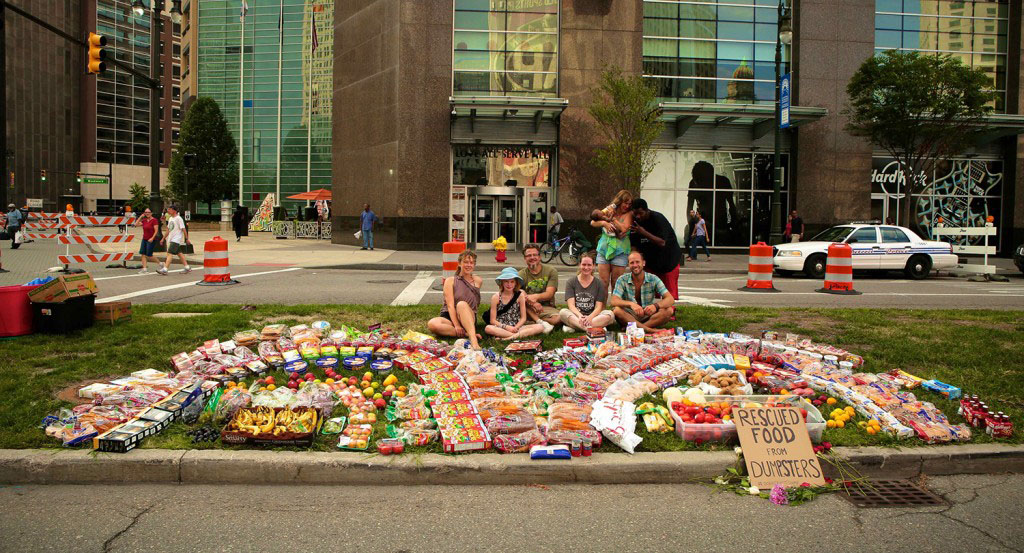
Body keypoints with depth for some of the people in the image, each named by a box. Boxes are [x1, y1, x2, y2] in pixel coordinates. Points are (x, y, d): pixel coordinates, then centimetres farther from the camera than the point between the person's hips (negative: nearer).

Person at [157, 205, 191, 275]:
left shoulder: (178, 218, -12)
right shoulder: (170, 218, 14)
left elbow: (183, 229, -12)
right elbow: (168, 230, 21)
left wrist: (186, 239, -13)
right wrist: (163, 238, 21)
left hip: (176, 239, -9)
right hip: (170, 239, 9)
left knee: (170, 253, -14)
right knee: (179, 253, 12)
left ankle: (164, 270, -18)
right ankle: (187, 268, 18)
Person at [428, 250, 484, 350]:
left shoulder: (478, 281, 10)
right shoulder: (450, 281, 5)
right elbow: (450, 305, -7)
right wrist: (456, 325, -20)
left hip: (469, 319, 0)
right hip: (449, 317, 0)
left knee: (462, 304, -35)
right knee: (432, 324, -34)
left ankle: (473, 340, -49)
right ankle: (467, 334, -31)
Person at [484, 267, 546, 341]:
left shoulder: (520, 296, 3)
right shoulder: (496, 297, 0)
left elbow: (523, 318, 4)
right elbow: (493, 320, -2)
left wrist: (515, 328, -14)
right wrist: (506, 327, -16)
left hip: (517, 327, 2)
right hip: (501, 328, -1)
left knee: (540, 327, -22)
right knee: (488, 328, -36)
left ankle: (512, 337, -33)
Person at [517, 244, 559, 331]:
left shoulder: (551, 271, 3)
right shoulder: (521, 274, 4)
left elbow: (549, 294, -9)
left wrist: (536, 297, -32)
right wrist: (532, 303, -32)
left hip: (546, 308, -1)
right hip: (528, 309, 1)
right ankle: (540, 322, -30)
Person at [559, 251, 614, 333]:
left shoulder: (599, 283, 8)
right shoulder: (571, 282, 7)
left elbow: (598, 307, -1)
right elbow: (571, 305, -5)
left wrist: (590, 317, -23)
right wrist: (580, 316, -26)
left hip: (592, 316, 1)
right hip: (576, 315, -1)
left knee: (610, 314, -27)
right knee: (563, 312, -30)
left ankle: (573, 327, -35)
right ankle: (594, 329, -42)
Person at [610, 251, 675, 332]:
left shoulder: (653, 279, -4)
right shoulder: (622, 280, -5)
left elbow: (670, 300, -12)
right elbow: (614, 301, -17)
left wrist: (656, 306, -35)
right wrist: (631, 304, -38)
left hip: (648, 315, 1)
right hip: (629, 316, -1)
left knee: (669, 310, -25)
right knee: (616, 310, -31)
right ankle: (651, 330, -35)